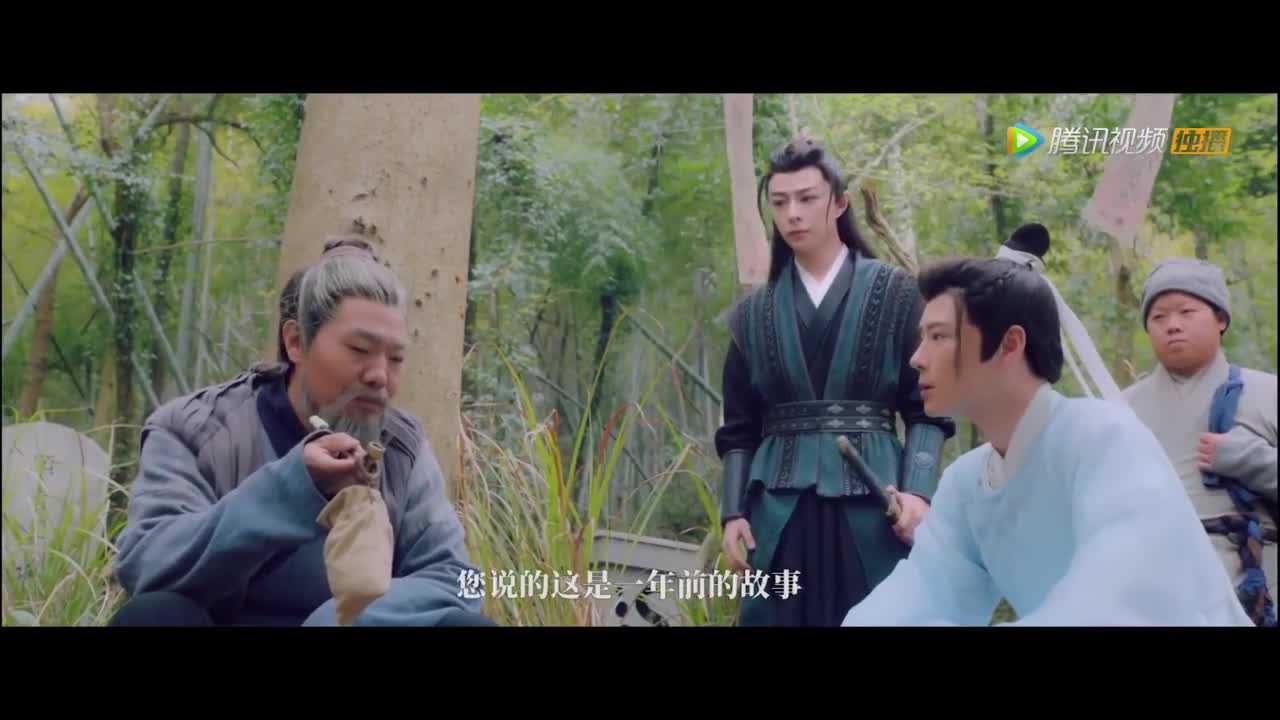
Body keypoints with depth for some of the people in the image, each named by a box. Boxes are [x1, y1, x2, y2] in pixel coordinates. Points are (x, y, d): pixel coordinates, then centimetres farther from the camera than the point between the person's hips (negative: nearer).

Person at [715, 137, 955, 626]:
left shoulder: (894, 294, 4)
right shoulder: (753, 314, 11)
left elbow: (928, 410, 1)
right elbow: (739, 430, 11)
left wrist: (918, 490, -12)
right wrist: (733, 512, 1)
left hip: (871, 504, -2)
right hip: (780, 512, 2)